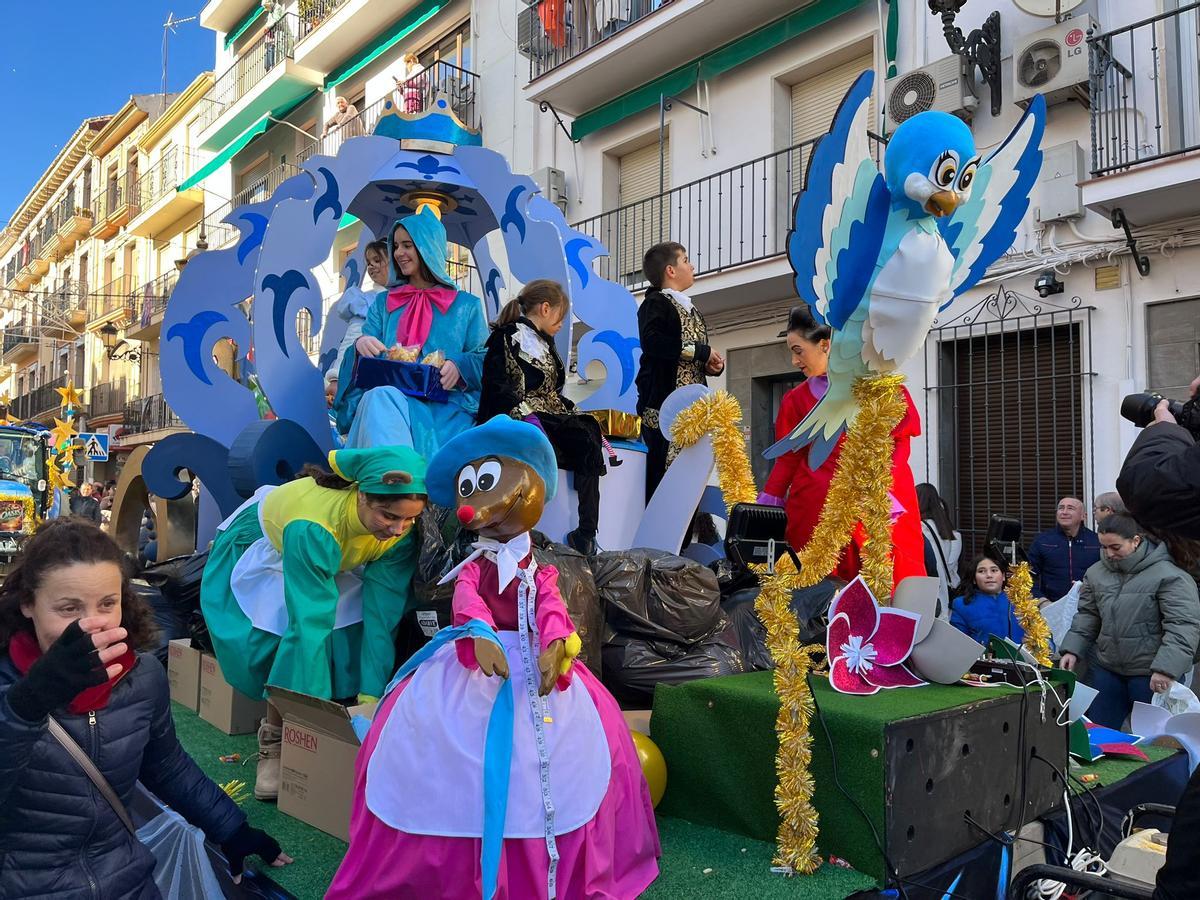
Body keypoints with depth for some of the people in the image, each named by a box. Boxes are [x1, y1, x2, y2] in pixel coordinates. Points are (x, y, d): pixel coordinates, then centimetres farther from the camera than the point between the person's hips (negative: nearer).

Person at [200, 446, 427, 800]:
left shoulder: (402, 533, -29)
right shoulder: (312, 528, -44)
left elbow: (381, 615, -26)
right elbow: (311, 621, -43)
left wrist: (371, 695, -29)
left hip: (331, 562, 4)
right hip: (266, 552, -3)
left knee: (348, 641, -16)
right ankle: (273, 741, -2)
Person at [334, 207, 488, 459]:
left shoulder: (466, 305, 16)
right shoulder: (383, 302, 24)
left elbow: (484, 360, 8)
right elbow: (366, 363, 16)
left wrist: (459, 367, -15)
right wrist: (360, 345, -8)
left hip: (446, 407, -2)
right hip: (388, 395, 2)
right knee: (378, 399, -37)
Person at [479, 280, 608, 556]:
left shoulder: (545, 343, 27)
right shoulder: (508, 338, 2)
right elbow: (497, 386, -10)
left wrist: (583, 420, 13)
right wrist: (528, 416, -22)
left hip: (549, 417, 7)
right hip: (516, 419, -7)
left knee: (586, 437, -24)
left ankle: (587, 533, -32)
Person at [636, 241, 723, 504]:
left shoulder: (693, 311, 24)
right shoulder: (655, 303, -1)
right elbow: (652, 341, -22)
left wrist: (713, 364, 10)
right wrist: (700, 351, -14)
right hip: (664, 403, -8)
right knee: (664, 472, -11)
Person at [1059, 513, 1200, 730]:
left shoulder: (1168, 575, -13)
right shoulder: (1096, 573, 6)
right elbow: (1087, 616, 14)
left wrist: (1166, 668, -25)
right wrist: (1073, 649, 3)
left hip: (1152, 674, -5)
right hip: (1106, 669, 6)